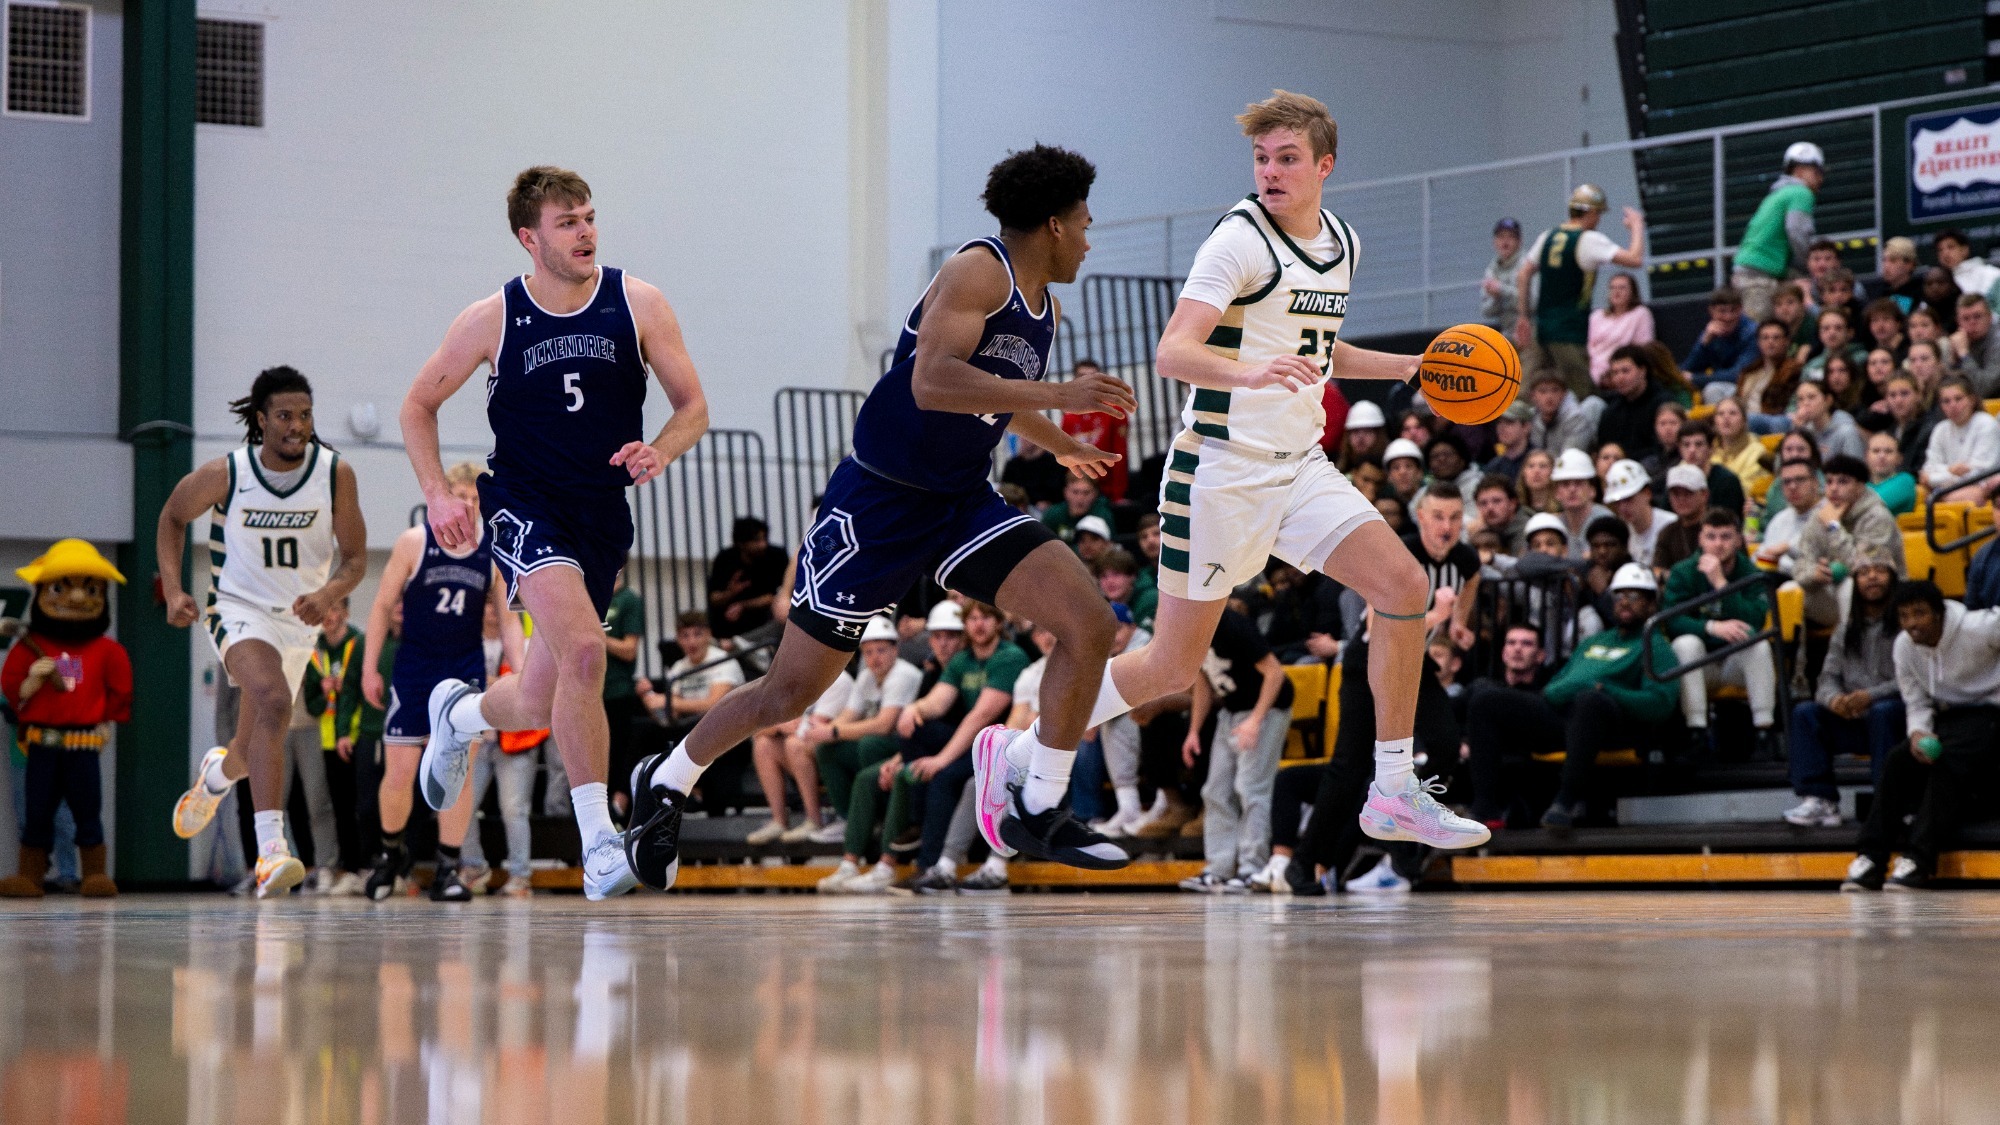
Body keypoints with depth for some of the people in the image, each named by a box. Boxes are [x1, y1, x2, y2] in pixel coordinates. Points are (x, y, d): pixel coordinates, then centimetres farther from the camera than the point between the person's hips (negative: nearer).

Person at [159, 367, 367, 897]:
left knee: (252, 753, 15)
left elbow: (355, 559, -6)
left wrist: (327, 596, -26)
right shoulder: (226, 474, -15)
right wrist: (173, 590, -7)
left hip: (300, 620, 4)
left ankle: (216, 774, 54)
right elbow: (173, 517, 4)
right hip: (239, 611, -4)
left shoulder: (336, 474, -13)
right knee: (274, 701, -33)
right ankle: (271, 850, -40)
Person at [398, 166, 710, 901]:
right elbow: (419, 406, 7)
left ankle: (458, 716, 48)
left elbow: (693, 407, 3)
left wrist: (660, 451, -19)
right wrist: (438, 495, -6)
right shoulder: (494, 320, -5)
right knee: (583, 646, -29)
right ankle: (598, 842, -26)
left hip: (603, 515, 3)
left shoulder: (637, 306, -3)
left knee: (539, 707, 11)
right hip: (524, 504, -3)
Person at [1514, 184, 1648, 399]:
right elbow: (1635, 259, -15)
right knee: (1580, 396, -6)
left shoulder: (1547, 237, 11)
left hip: (1542, 327, 7)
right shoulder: (1589, 240, -10)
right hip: (1570, 333, -7)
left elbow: (1523, 276, 15)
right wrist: (1637, 227, 3)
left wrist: (1523, 317, 22)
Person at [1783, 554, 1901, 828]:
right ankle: (1820, 802, -24)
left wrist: (1871, 696, -24)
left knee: (1883, 711, -37)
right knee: (1804, 712, -15)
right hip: (1854, 722, 5)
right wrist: (1833, 698, -12)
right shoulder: (1847, 629, 17)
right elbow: (1828, 677, 12)